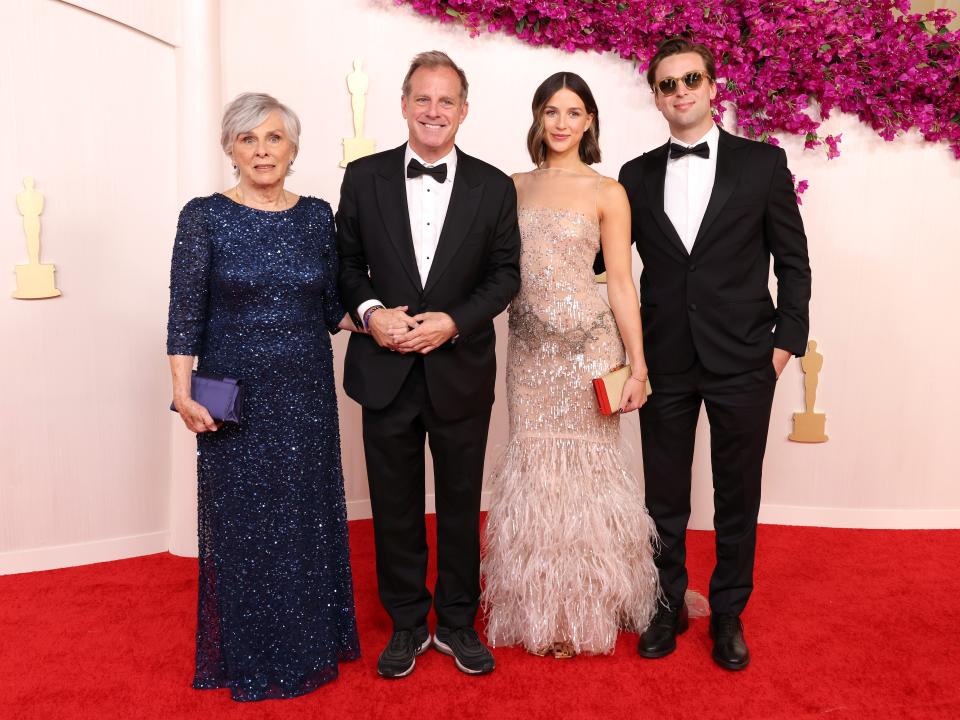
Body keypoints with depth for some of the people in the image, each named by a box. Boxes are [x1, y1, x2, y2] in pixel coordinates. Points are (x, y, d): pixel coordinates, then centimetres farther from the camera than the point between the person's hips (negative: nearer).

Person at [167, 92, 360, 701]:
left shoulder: (317, 215, 6)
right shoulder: (205, 216, -4)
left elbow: (331, 306, 10)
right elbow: (186, 309, -6)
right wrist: (183, 392, -13)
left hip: (307, 392, 3)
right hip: (236, 394, -3)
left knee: (309, 516, 12)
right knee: (242, 519, 7)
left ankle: (310, 643, 32)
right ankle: (249, 655, 28)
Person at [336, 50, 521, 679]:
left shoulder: (494, 186, 0)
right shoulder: (364, 177, 1)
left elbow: (505, 274, 0)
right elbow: (347, 262, 5)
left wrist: (454, 321, -15)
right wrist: (370, 311, -14)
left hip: (461, 372, 0)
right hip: (386, 369, 1)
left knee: (460, 504, 13)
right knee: (395, 505, 12)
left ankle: (457, 623, 32)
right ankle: (407, 624, 31)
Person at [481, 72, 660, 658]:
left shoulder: (607, 192, 0)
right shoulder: (514, 187, 11)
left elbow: (622, 284, -3)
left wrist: (638, 366, -8)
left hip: (587, 345, -3)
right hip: (529, 347, 3)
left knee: (584, 470, 4)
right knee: (534, 470, 8)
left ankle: (587, 613, 22)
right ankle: (542, 610, 25)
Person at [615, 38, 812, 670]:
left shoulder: (762, 162, 1)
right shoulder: (637, 175, 6)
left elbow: (793, 260, 2)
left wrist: (788, 339, -4)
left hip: (742, 360, -1)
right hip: (664, 361, 2)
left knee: (738, 497, 10)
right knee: (665, 497, 11)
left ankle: (729, 612, 29)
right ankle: (669, 606, 30)